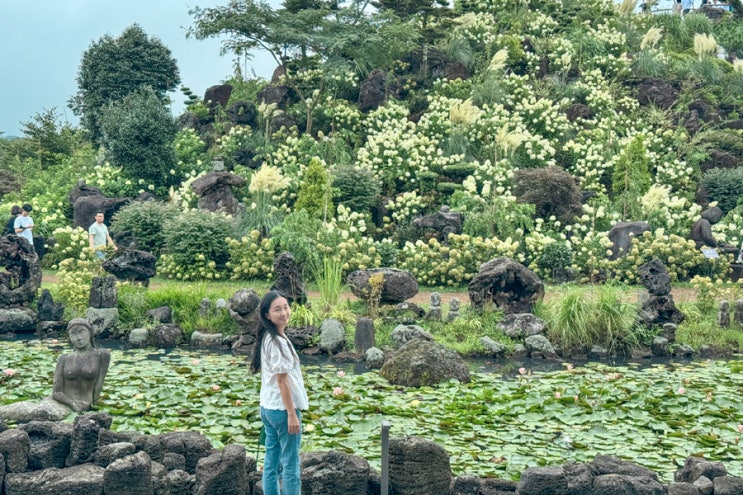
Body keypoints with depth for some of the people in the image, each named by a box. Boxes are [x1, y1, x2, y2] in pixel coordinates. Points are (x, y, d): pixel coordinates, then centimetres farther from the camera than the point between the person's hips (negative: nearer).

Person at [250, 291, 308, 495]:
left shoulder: (267, 339, 10)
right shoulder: (278, 342, -18)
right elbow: (282, 380, -19)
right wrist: (292, 414, -17)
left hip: (268, 408, 9)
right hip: (282, 409, -9)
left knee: (271, 464, 12)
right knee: (290, 466, -2)